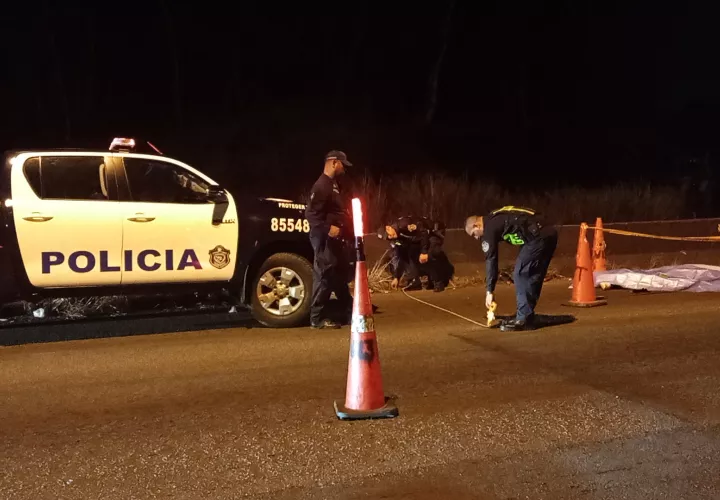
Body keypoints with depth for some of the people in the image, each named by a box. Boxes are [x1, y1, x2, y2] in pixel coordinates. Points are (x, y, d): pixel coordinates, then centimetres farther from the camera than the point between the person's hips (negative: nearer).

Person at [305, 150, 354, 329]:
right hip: (325, 238, -11)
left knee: (340, 274, 18)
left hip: (334, 237, 11)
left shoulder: (332, 184, 18)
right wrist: (328, 228, -31)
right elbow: (311, 213, -23)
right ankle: (317, 318, -3)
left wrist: (348, 224, 21)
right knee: (325, 275, -8)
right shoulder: (322, 185, -15)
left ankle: (350, 310, 29)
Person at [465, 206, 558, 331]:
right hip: (549, 233, 10)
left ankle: (524, 320, -3)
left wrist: (490, 291, -4)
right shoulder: (495, 219, 23)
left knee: (521, 274, -5)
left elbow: (491, 260, -7)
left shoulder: (489, 228, -5)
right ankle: (528, 316, 20)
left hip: (538, 236, -10)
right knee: (533, 277, 15)